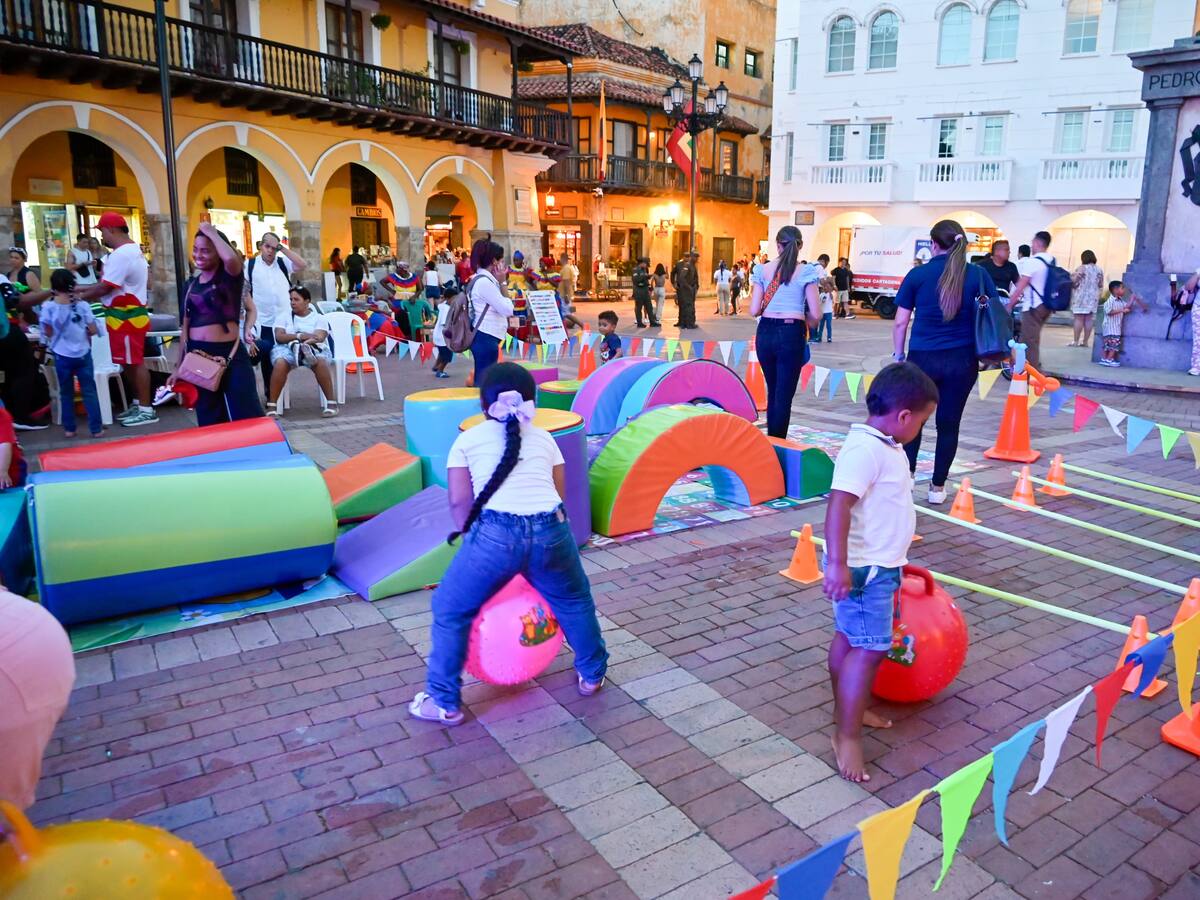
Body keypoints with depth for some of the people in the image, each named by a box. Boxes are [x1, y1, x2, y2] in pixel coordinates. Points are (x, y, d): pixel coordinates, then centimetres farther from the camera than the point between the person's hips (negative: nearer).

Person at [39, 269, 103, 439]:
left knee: (66, 393, 12)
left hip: (62, 356, 0)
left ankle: (69, 428, 16)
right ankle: (96, 428, 4)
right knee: (89, 391, 5)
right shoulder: (83, 305, -7)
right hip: (83, 354, 0)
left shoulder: (48, 307, -8)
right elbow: (93, 331, -4)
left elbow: (48, 333, -4)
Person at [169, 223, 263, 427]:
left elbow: (231, 259, -27)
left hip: (230, 353, -5)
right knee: (209, 420, 12)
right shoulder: (191, 284, 12)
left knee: (246, 416, -6)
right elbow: (186, 327, 16)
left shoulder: (230, 277, -2)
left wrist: (211, 232, -12)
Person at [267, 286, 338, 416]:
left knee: (320, 362, -37)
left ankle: (331, 402, -31)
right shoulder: (283, 317, 17)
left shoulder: (319, 318, 11)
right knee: (280, 363, -34)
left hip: (314, 349, -1)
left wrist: (303, 344, -26)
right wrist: (299, 336, -14)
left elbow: (319, 338, -6)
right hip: (287, 348, 1)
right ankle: (272, 405, -28)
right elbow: (279, 337, 2)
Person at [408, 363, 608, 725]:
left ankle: (444, 703, 25)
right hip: (550, 530, 3)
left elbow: (460, 502, 9)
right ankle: (592, 675, 44)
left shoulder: (467, 440, 15)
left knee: (450, 611, 18)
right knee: (574, 601, 30)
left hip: (495, 534, -3)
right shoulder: (544, 438, 22)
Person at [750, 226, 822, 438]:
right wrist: (805, 327, 13)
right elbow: (815, 314, -7)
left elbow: (754, 310, -2)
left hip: (765, 333, 3)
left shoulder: (763, 270, 1)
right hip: (791, 334, -3)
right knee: (784, 396, 3)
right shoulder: (806, 272, -5)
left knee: (772, 391, 20)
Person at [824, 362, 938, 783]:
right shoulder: (864, 449, -23)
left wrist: (893, 558, 31)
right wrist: (837, 564, -39)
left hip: (878, 564, 10)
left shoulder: (885, 445, 9)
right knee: (869, 648, -6)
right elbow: (838, 504, -33)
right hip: (863, 569, -10)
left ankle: (846, 708, 33)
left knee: (850, 637, 19)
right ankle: (847, 735, 3)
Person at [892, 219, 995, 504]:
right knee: (948, 423, 10)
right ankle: (938, 486, 18)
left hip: (923, 358, -1)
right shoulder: (977, 274, 0)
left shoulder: (918, 274, -3)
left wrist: (899, 355, 9)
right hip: (962, 361, 1)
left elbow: (900, 322, -2)